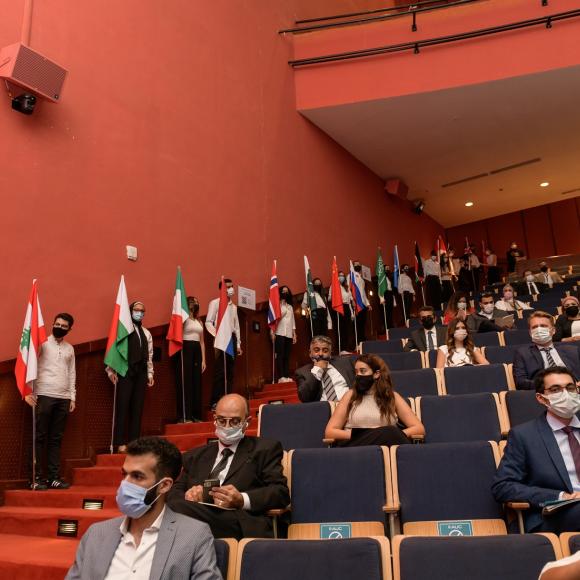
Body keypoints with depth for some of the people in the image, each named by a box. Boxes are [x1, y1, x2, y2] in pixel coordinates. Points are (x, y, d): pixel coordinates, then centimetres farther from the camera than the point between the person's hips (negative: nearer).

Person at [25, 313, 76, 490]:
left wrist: (72, 397, 10)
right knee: (40, 437, -1)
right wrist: (28, 391, -13)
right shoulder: (42, 343, 2)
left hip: (63, 398, 4)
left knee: (56, 439, 6)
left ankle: (53, 477, 8)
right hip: (44, 395, -4)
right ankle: (36, 478, 3)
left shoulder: (70, 348, 16)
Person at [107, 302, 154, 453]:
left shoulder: (146, 333, 18)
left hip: (141, 373, 5)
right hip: (125, 371, -5)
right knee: (122, 406, -5)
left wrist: (150, 373, 12)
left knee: (137, 407, 5)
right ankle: (120, 442, -1)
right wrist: (111, 370, -11)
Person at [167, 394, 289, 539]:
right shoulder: (195, 456, 27)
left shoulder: (264, 449, 15)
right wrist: (188, 496, -7)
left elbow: (281, 492, 3)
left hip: (241, 524, -4)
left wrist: (241, 500, -15)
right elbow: (174, 494, 18)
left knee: (180, 509, -31)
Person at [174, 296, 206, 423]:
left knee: (196, 382, 6)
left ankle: (196, 415, 12)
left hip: (197, 351, 6)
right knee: (185, 382, -6)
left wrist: (203, 360, 11)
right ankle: (185, 416, -2)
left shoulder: (199, 322, 20)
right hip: (185, 350, -6)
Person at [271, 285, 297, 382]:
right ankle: (281, 377, -14)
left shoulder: (290, 307, 22)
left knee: (287, 356, 2)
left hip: (289, 334, 6)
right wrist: (272, 332, -16)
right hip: (279, 333, -6)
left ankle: (287, 376, 1)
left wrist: (294, 334, 16)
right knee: (280, 355, -11)